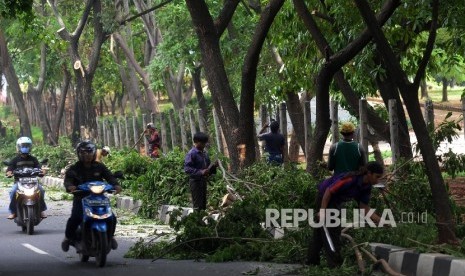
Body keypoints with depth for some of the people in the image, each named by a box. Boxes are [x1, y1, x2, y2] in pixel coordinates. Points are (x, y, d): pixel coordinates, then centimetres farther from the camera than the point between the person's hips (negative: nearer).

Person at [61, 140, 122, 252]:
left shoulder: (99, 167, 11)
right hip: (81, 198, -3)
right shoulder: (74, 169, 3)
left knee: (111, 218, -11)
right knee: (75, 218, -27)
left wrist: (115, 185, -22)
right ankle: (68, 237, 0)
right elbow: (68, 179, -12)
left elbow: (109, 176, -1)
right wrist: (70, 186, -36)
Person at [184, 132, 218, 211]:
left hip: (203, 181, 8)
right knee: (198, 206, -9)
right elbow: (187, 169, -19)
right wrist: (200, 172, -28)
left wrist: (213, 165, 1)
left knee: (203, 205, 10)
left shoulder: (204, 153, 13)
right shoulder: (191, 154, -12)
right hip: (195, 181, -8)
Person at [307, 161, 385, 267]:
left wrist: (382, 222, -16)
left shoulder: (366, 187, -9)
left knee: (319, 232, 16)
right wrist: (322, 211, -29)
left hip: (335, 201, 8)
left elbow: (364, 208, -6)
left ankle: (312, 261, 25)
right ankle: (335, 264, -6)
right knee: (332, 231, -9)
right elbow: (329, 191, -29)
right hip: (325, 198, -8)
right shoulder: (350, 179, -33)